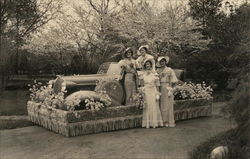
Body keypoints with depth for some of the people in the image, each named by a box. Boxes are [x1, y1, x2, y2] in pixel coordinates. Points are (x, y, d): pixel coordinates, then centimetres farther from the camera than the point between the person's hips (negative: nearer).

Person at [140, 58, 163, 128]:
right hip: (146, 92, 1)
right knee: (147, 107, 1)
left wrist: (157, 94, -3)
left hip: (153, 91, -1)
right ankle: (147, 123, 6)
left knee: (154, 107, 0)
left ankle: (155, 123, 8)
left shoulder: (154, 74, 2)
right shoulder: (143, 74, 7)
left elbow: (157, 85, 2)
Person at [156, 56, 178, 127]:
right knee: (161, 105, 2)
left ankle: (169, 121, 2)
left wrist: (170, 90, -11)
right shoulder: (158, 71, 11)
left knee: (168, 105, -2)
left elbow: (171, 81, -3)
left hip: (167, 88, -3)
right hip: (160, 89, 3)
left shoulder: (169, 70, 0)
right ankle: (163, 121, 9)